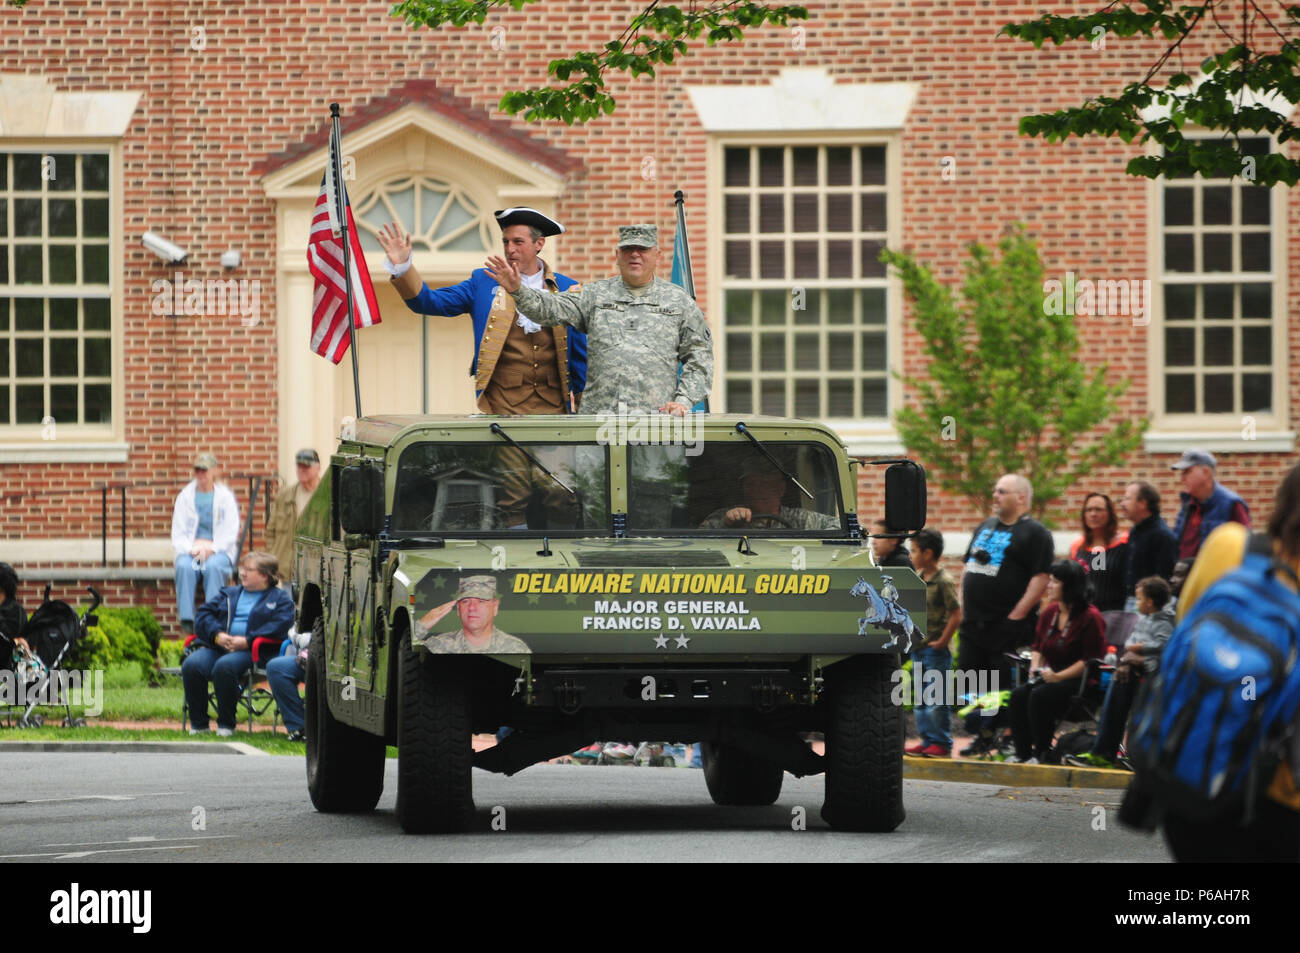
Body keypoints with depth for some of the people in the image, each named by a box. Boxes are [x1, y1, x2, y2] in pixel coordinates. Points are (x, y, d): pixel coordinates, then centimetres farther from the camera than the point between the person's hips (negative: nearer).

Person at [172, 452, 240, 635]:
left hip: (219, 551, -1)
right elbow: (178, 533, 9)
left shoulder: (225, 497, 9)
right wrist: (192, 549, -11)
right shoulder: (185, 496, 14)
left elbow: (230, 533, 1)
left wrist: (210, 548, -14)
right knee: (184, 566, -34)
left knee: (213, 566, -37)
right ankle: (186, 618, -38)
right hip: (190, 550, 1)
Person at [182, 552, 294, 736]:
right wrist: (217, 634, -6)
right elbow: (204, 614, 15)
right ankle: (198, 723, -15)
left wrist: (247, 641, -17)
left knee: (224, 667, -38)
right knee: (191, 665, -26)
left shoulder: (280, 599, 12)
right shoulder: (230, 594, 27)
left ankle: (226, 724, -23)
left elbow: (279, 626, -6)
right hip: (216, 646, 5)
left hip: (249, 651, -5)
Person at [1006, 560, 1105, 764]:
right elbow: (1038, 646, 24)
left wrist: (1059, 677, -19)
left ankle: (1042, 753, -16)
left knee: (1040, 696, -30)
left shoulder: (1090, 617, -12)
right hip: (1051, 676, 7)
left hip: (1079, 680, -7)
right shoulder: (1049, 613, 11)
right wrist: (1036, 666, 3)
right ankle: (1022, 752, -11)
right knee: (1018, 695, -19)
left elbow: (1090, 660, -14)